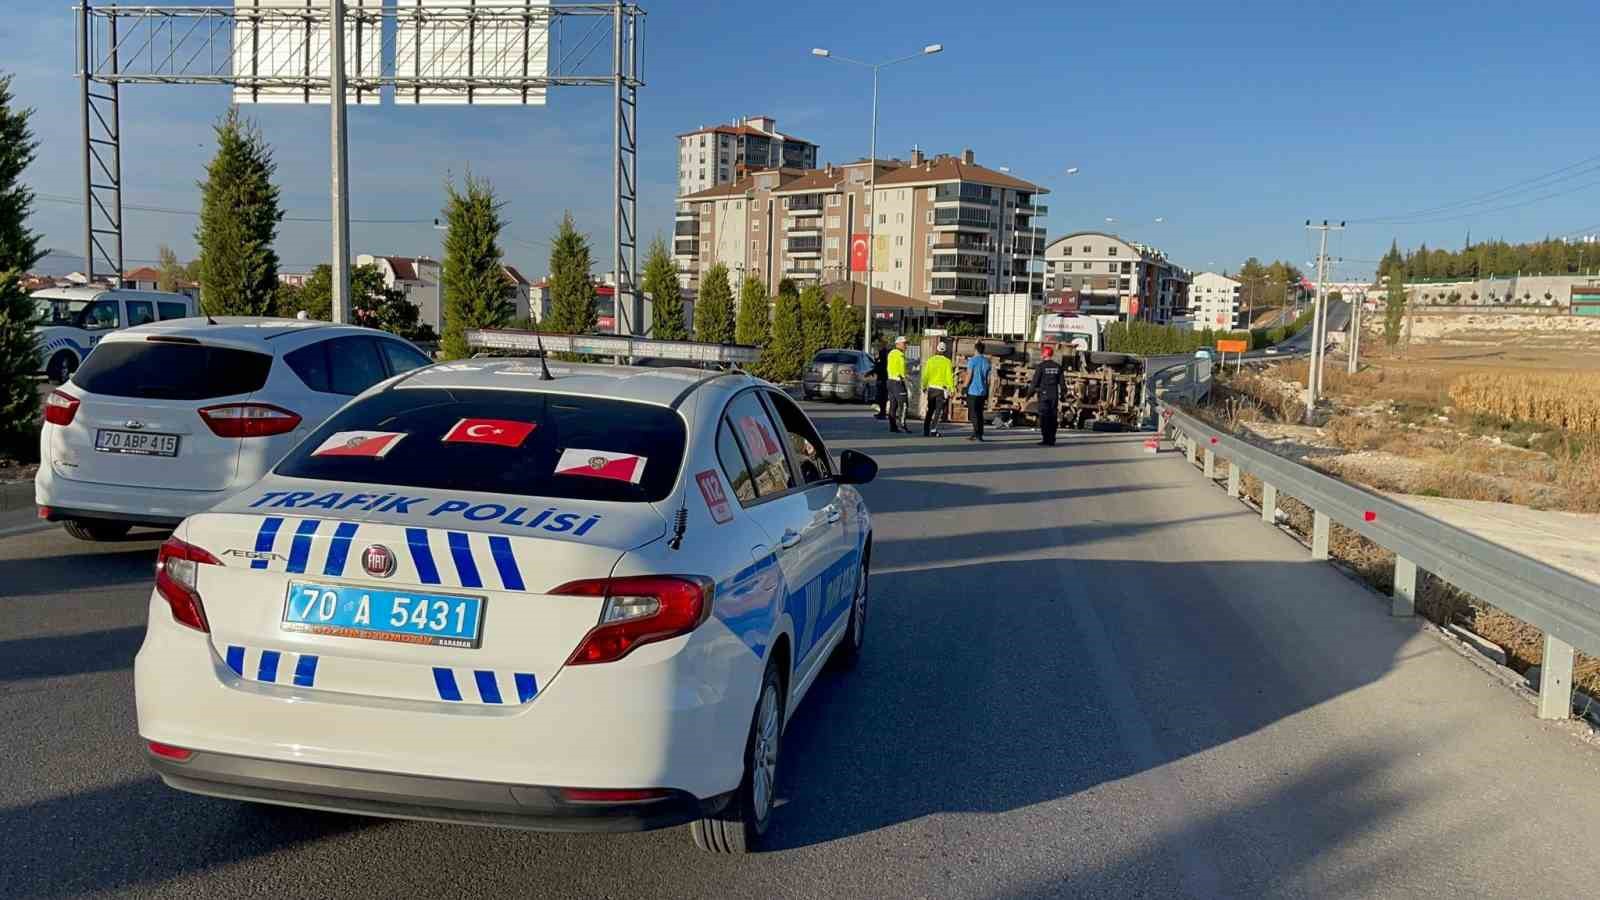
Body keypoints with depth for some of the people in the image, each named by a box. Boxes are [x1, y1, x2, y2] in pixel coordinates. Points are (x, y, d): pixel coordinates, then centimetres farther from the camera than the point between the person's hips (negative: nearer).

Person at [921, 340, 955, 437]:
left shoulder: (930, 360, 1)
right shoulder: (947, 362, -8)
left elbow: (926, 375, 2)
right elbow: (949, 376, -9)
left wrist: (924, 386, 14)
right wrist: (952, 389, -4)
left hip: (931, 388, 4)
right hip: (942, 389, -4)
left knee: (929, 410, 14)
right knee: (938, 411, 0)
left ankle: (926, 431, 16)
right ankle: (933, 430, -10)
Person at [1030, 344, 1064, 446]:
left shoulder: (1040, 366, -7)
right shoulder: (1058, 367, 8)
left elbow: (1035, 382, -8)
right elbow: (1061, 383, 10)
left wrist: (1029, 394, 1)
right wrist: (1061, 397, 15)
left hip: (1043, 395, -4)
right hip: (1054, 395, 4)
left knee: (1044, 417, -2)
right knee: (1053, 418, 6)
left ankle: (1045, 439, -7)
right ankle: (1052, 440, 6)